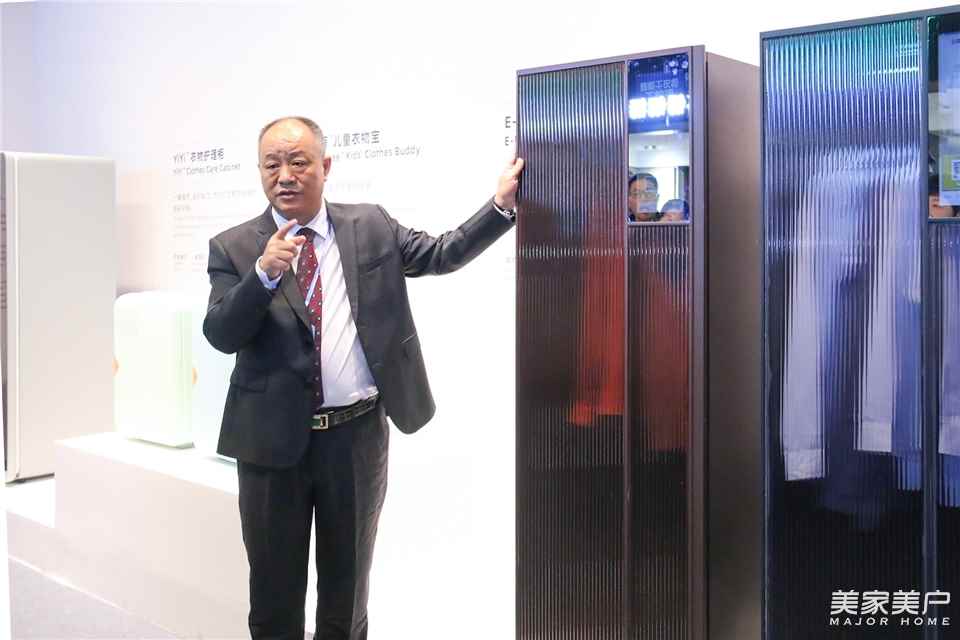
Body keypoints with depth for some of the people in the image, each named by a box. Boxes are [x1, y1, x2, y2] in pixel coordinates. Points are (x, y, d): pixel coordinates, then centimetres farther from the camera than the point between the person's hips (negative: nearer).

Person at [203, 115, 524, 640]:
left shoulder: (371, 227, 3)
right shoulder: (234, 247, -2)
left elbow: (443, 255, 3)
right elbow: (220, 336, -11)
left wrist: (502, 202, -5)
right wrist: (265, 272, -26)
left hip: (358, 434, 1)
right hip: (274, 439, -1)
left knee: (348, 581, 19)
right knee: (275, 586, 15)